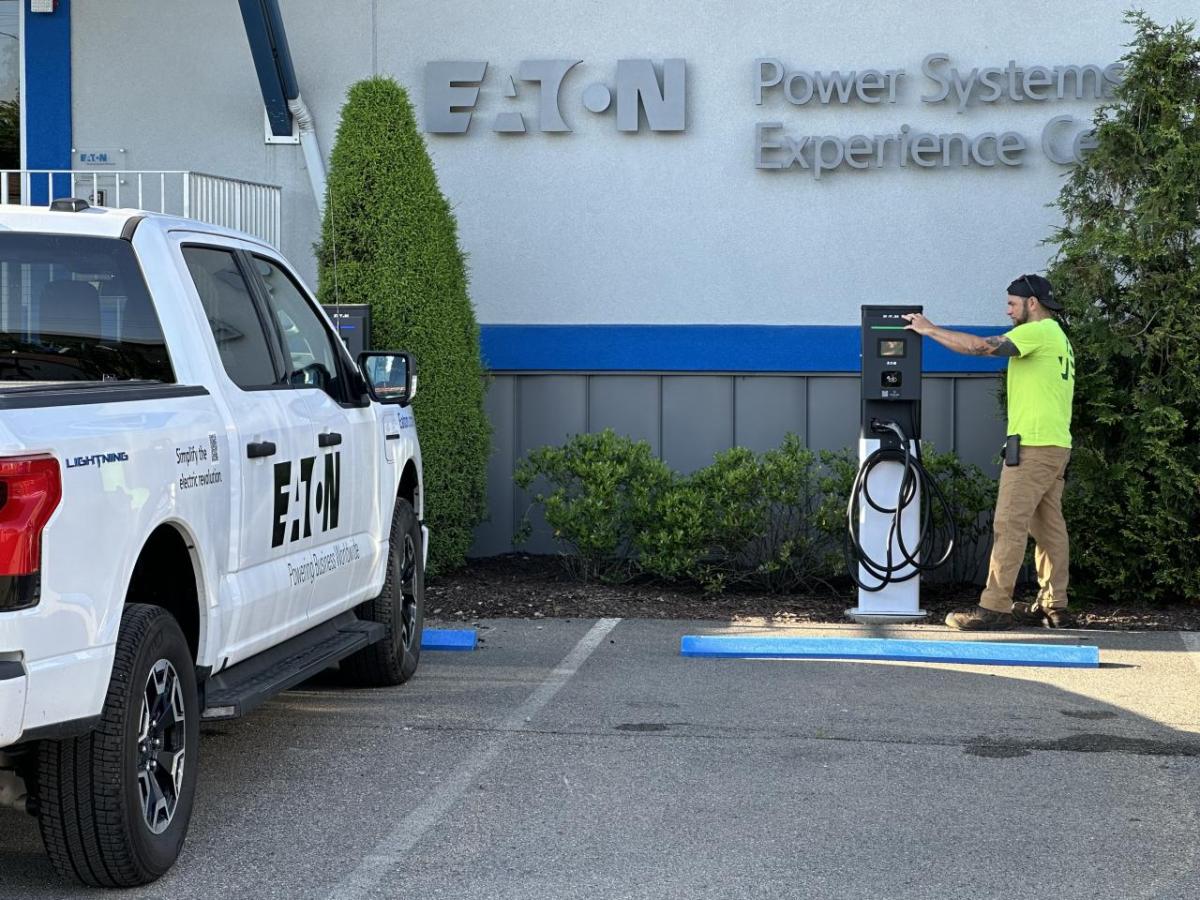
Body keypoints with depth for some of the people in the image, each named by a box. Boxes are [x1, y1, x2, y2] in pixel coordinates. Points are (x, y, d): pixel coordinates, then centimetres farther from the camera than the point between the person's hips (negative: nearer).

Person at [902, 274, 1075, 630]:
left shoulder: (1039, 332, -10)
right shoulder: (1057, 337, 21)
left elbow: (981, 346, -18)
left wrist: (929, 330, -11)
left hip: (1033, 447, -10)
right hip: (1057, 445, 10)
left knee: (1009, 526, -11)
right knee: (1049, 527, 10)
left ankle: (994, 607, -13)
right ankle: (1053, 606, 13)